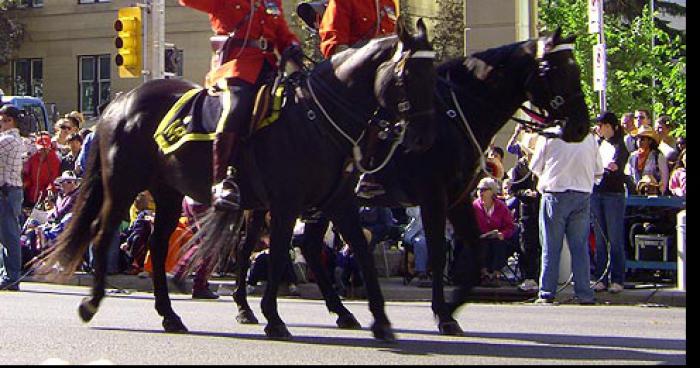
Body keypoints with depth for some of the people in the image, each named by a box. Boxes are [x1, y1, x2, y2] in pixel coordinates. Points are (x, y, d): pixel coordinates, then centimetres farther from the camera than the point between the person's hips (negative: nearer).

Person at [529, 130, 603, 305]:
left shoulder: (549, 136, -3)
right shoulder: (590, 137, 5)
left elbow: (535, 167, 1)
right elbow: (598, 172, 9)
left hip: (555, 193, -2)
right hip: (583, 194, 2)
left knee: (551, 246, 3)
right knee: (580, 246, 5)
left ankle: (547, 294, 2)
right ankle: (584, 294, 3)